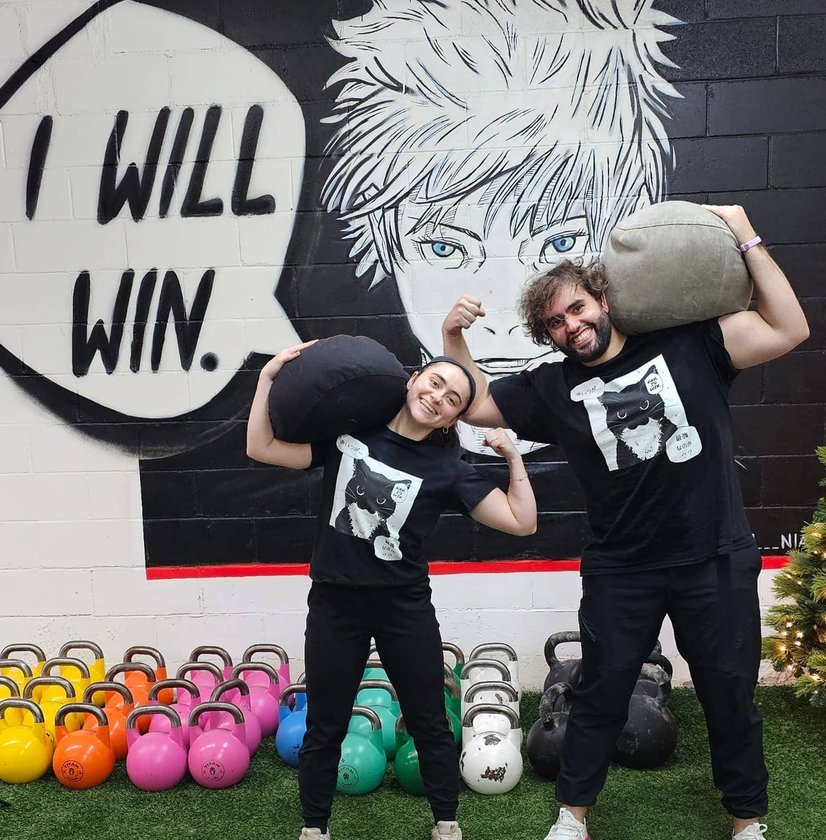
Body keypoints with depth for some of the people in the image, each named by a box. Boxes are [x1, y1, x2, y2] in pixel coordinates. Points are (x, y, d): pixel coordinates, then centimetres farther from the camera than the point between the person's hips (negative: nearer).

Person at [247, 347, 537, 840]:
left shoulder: (448, 467, -5)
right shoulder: (347, 431, -4)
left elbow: (522, 522, -7)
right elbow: (261, 448, -8)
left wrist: (513, 457, -11)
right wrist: (270, 377, -12)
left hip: (405, 605, 0)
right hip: (335, 602, 0)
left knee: (430, 723, 12)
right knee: (325, 727, 13)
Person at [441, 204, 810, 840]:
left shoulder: (687, 345, -4)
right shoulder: (553, 389, 0)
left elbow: (789, 330, -8)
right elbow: (474, 406, 5)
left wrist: (747, 242, -12)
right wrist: (454, 337, -8)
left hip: (717, 561, 0)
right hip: (621, 569, 1)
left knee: (731, 692, 12)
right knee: (602, 690, 11)